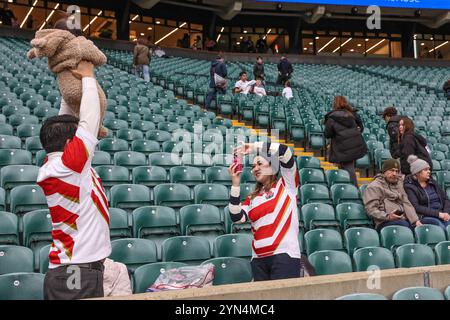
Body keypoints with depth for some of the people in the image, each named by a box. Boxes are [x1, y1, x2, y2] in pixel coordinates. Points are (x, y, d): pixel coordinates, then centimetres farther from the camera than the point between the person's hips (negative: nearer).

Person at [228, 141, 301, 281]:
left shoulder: (286, 184, 5)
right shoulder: (252, 198, 16)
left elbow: (284, 151, -7)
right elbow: (237, 218, 0)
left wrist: (254, 147, -3)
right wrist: (235, 184, 0)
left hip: (284, 254, -5)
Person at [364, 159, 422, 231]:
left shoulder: (398, 185, 29)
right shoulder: (374, 186, 8)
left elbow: (407, 204, 20)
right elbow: (371, 209, -3)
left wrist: (416, 220, 2)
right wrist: (387, 216, -19)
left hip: (404, 220, 6)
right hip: (385, 222, -6)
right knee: (404, 224, -36)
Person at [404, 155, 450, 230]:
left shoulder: (433, 183, 19)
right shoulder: (409, 186, 0)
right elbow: (416, 207, -11)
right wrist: (438, 213, -16)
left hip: (441, 215, 5)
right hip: (424, 217, -4)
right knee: (439, 224, -33)